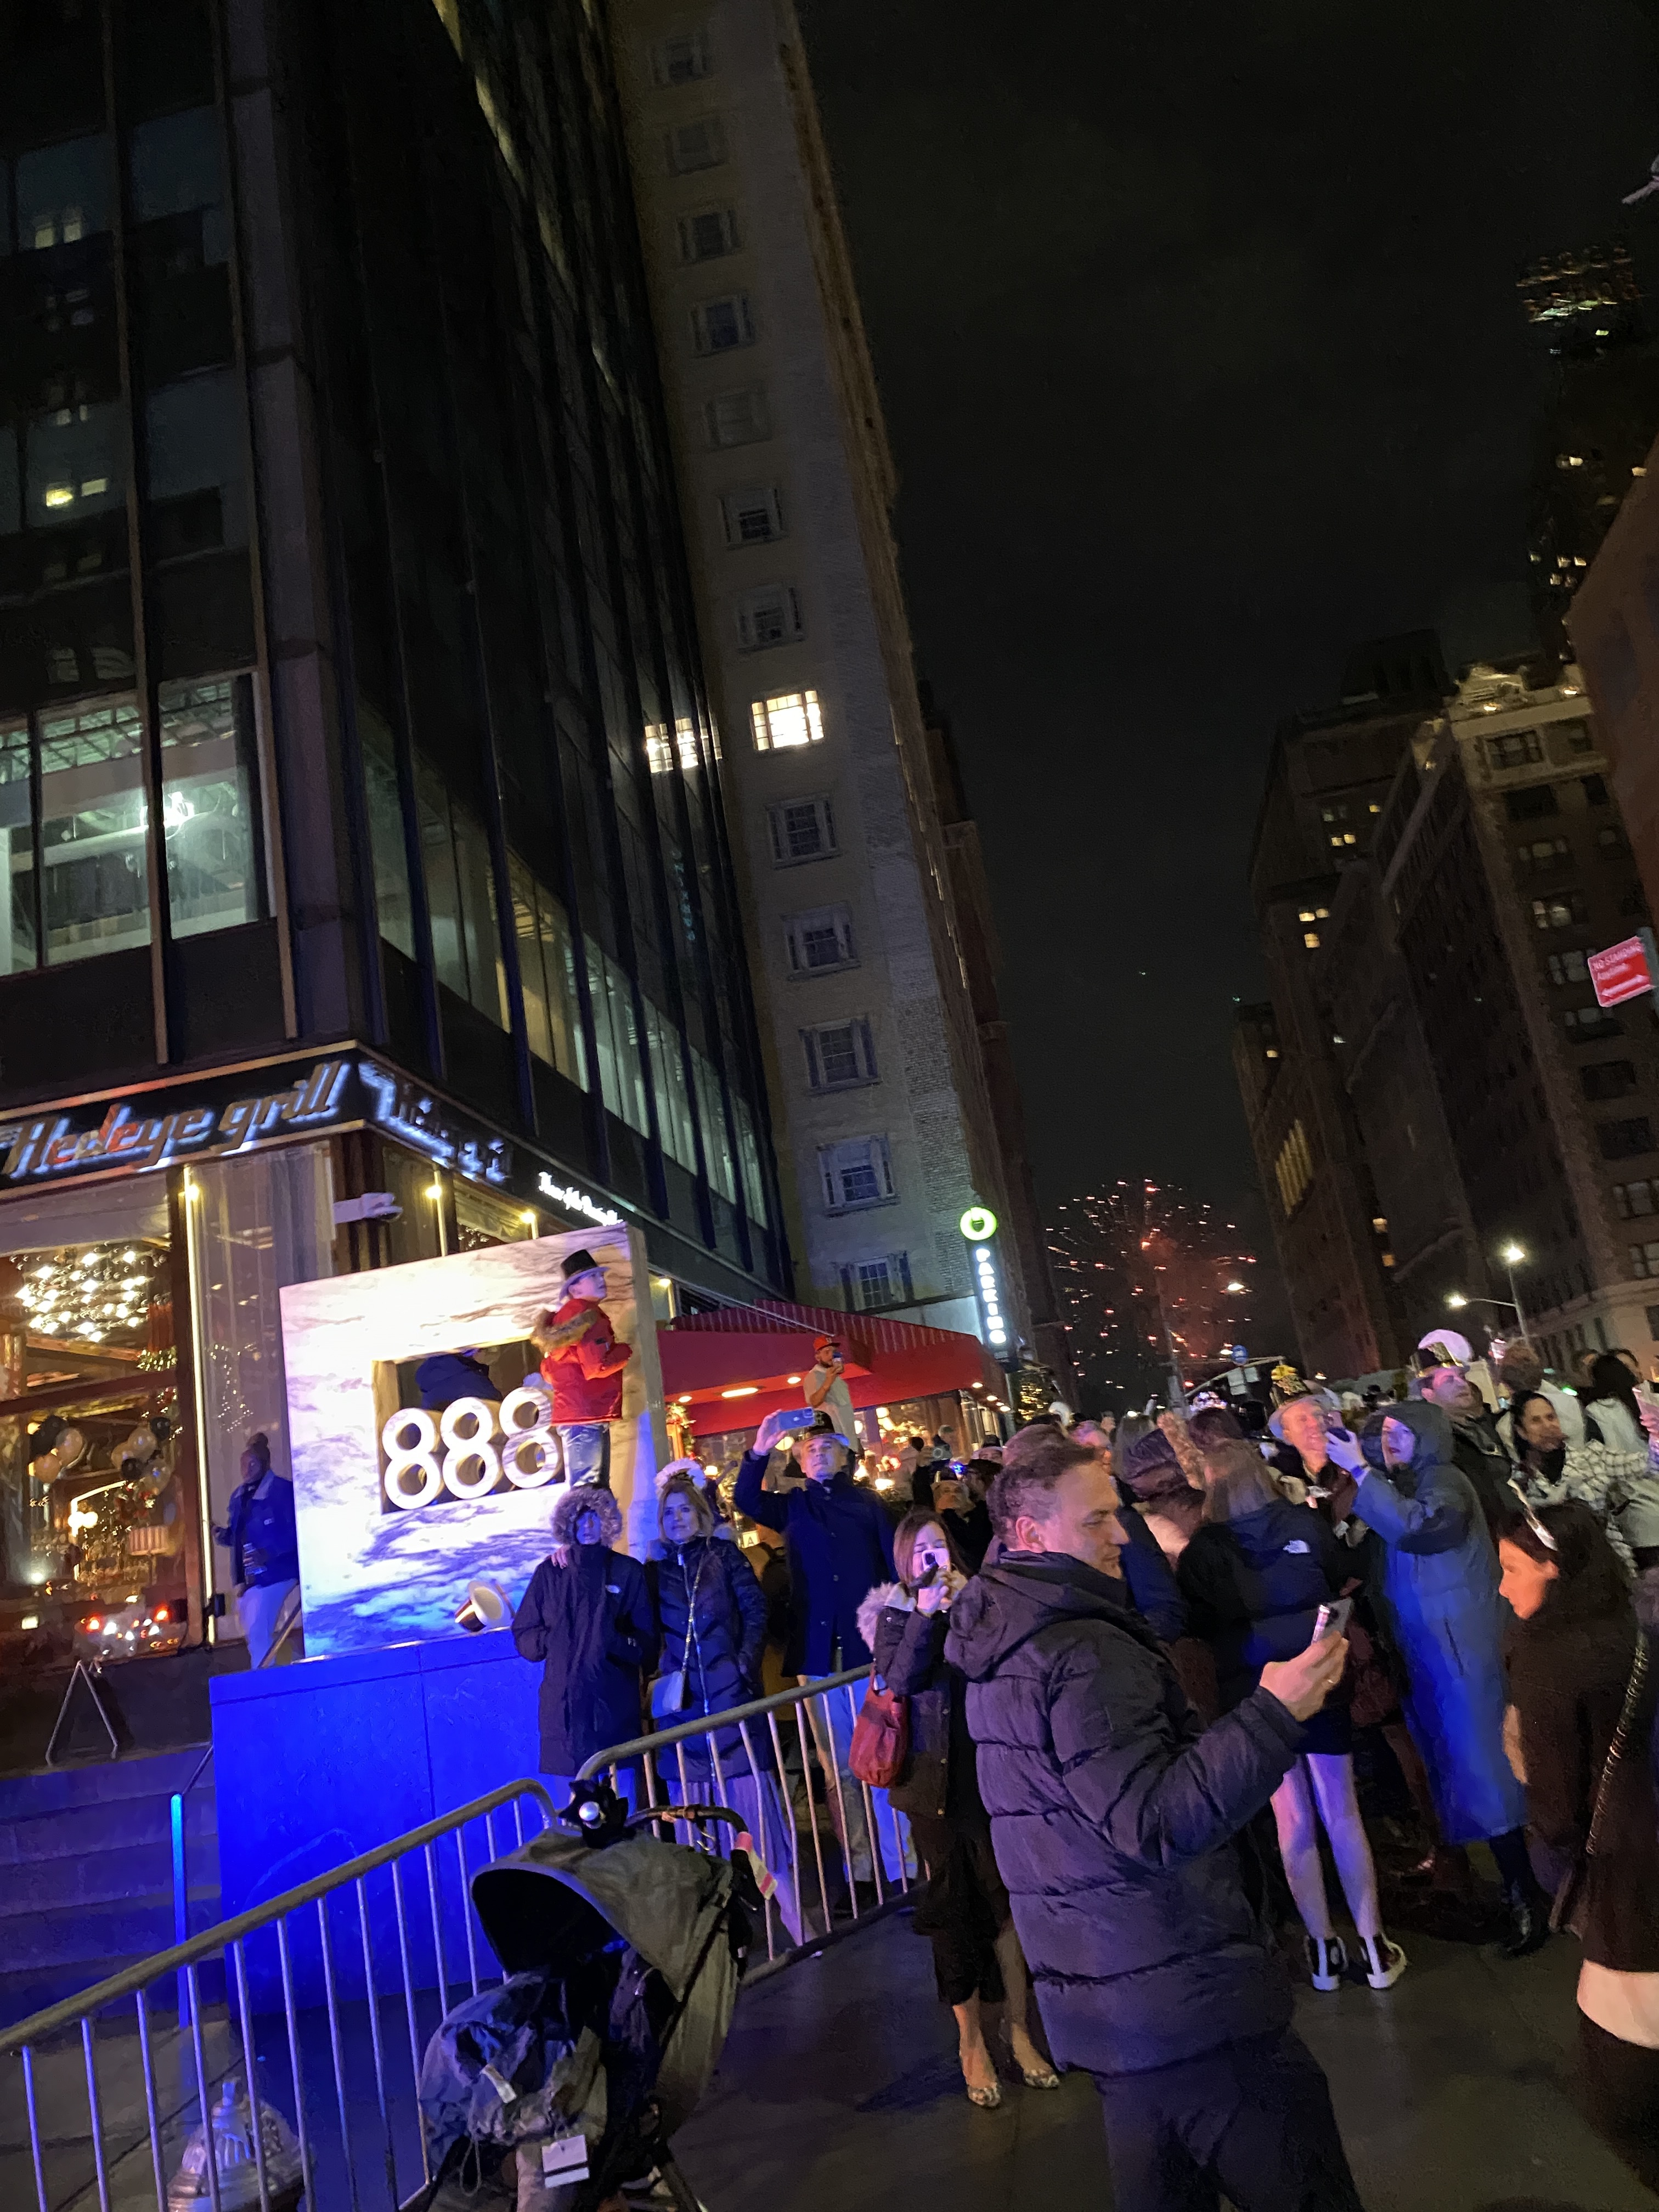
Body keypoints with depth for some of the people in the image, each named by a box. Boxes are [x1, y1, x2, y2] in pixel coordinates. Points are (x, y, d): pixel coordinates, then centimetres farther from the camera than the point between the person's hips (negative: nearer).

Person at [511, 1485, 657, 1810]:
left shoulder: (627, 1571, 7)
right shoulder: (550, 1573, 9)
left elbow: (648, 1640, 8)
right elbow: (524, 1636, 10)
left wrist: (619, 1643, -11)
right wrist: (556, 1642, -8)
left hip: (616, 1706, -1)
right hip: (563, 1707, 1)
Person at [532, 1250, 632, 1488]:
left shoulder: (565, 1316, 19)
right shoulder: (589, 1315, -12)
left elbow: (548, 1372, 24)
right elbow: (598, 1367, -21)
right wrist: (626, 1351, -6)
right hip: (587, 1416, -10)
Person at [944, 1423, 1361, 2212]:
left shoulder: (1004, 1645, 11)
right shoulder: (1083, 1652, -21)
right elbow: (1156, 1825, -28)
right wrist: (1273, 1713, -29)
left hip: (1096, 1993, 10)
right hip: (1182, 1998, -9)